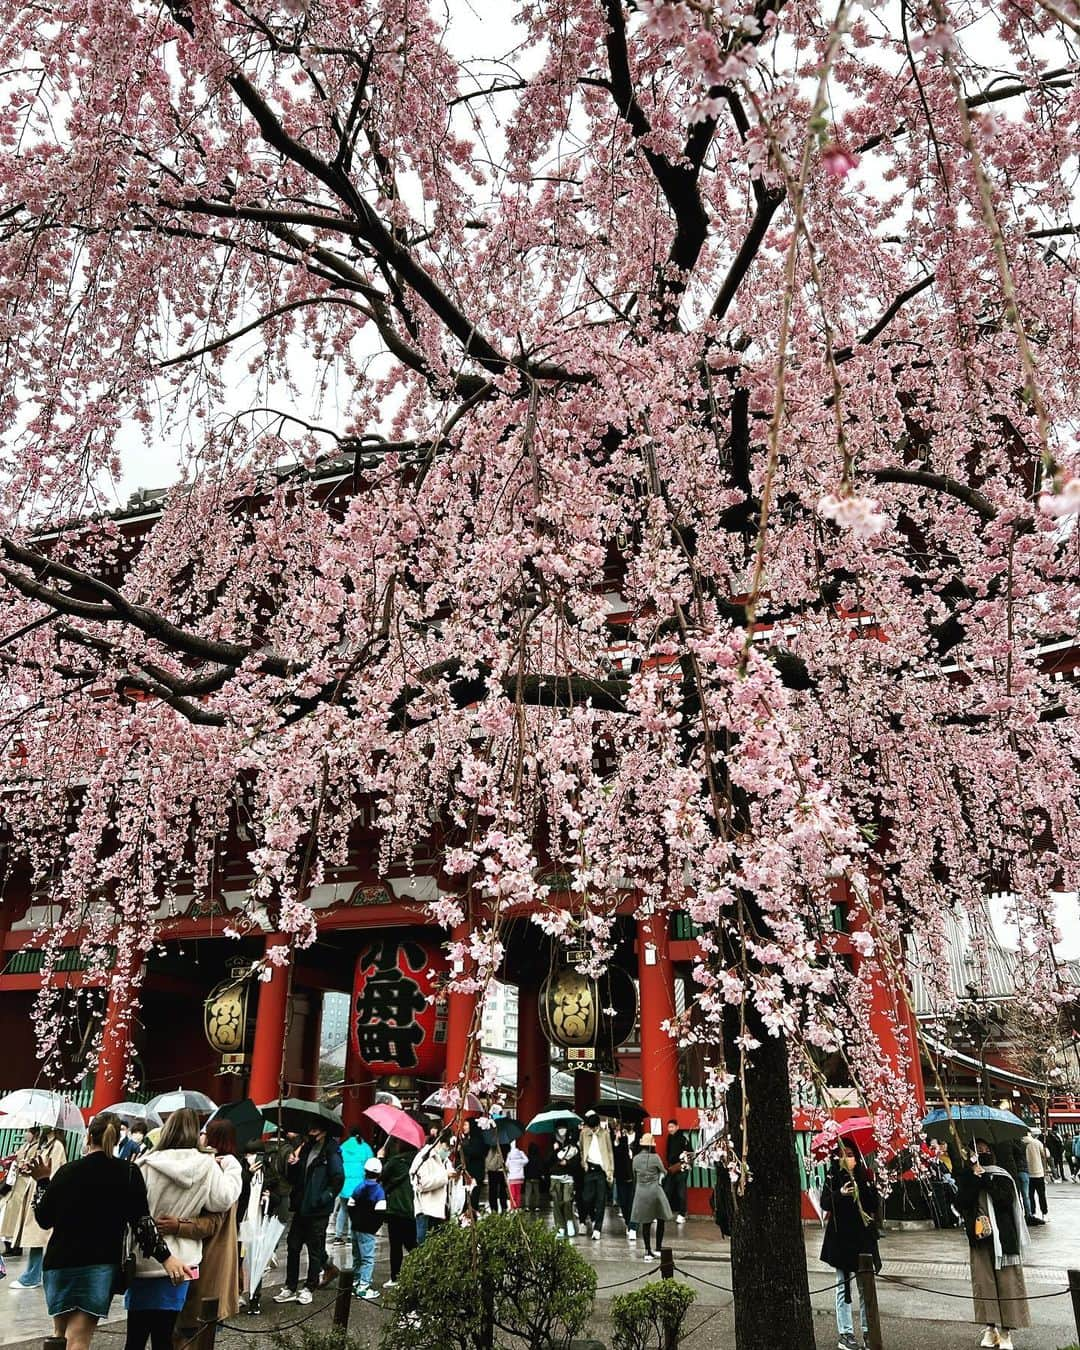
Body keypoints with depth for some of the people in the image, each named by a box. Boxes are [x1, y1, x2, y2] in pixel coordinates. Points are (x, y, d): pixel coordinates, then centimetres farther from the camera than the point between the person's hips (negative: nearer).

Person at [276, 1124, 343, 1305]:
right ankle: (290, 1287, 22)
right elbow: (295, 1178, 14)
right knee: (293, 1247, 10)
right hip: (301, 1207, 7)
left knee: (315, 1250, 6)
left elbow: (338, 1180, -17)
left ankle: (310, 1289, 20)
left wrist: (323, 1199, -18)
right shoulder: (306, 1148, 9)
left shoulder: (331, 1152, -13)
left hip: (318, 1211, -7)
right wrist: (293, 1165, -5)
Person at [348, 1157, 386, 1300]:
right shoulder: (379, 1190, -13)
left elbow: (350, 1205, 9)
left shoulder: (359, 1186, 5)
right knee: (368, 1258, -2)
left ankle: (354, 1284, 26)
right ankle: (363, 1287, -5)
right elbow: (380, 1212, -18)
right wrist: (375, 1226, -5)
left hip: (356, 1227, 7)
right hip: (368, 1230, -7)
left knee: (357, 1257, 18)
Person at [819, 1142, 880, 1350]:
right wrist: (840, 1194, -29)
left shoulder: (864, 1175, 5)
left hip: (864, 1237, 3)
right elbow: (825, 1204, -14)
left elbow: (875, 1203, 8)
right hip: (842, 1237, -3)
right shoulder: (833, 1176, -4)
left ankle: (868, 1331, 18)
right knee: (844, 1285, 2)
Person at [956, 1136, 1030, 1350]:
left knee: (1007, 1281, -3)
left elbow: (1006, 1200, -12)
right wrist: (975, 1177, -14)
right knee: (983, 1281, 2)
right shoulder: (966, 1177, 6)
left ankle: (1006, 1332, 4)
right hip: (979, 1236, 1)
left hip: (1003, 1235, -1)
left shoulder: (1002, 1176, 4)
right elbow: (962, 1202, -7)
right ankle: (990, 1327, 12)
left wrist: (986, 1179, -13)